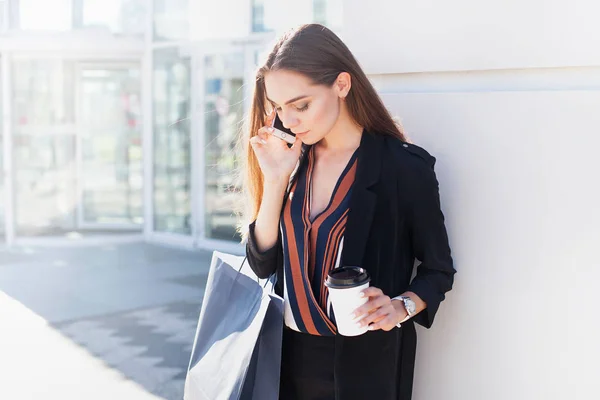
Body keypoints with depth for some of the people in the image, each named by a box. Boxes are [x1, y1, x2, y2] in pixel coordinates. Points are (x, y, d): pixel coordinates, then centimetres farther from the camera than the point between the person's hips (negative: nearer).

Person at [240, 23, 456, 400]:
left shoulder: (405, 166, -14)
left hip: (364, 358, -4)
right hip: (290, 351, 5)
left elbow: (439, 269, -4)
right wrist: (275, 179, -13)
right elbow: (262, 263, -4)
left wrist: (401, 307, -22)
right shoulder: (295, 161, 1)